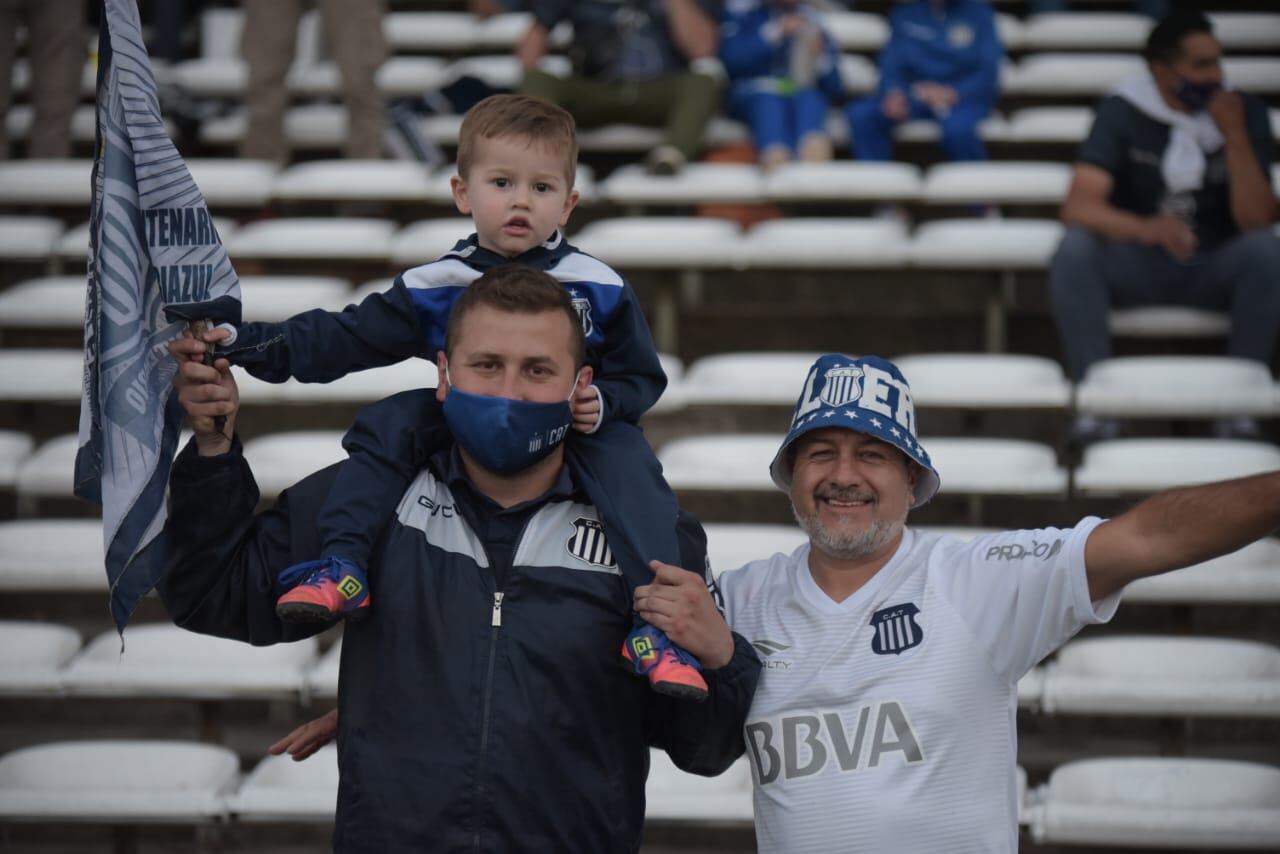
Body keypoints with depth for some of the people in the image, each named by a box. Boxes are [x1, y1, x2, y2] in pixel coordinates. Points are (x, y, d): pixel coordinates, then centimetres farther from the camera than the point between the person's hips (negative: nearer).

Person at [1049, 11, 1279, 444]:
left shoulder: (1244, 112, -7)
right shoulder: (1123, 111, -10)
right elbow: (1078, 207, -23)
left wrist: (1235, 137, -25)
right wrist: (1146, 228, -42)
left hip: (1214, 269, 1)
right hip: (1138, 264, -1)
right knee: (1075, 247, -31)